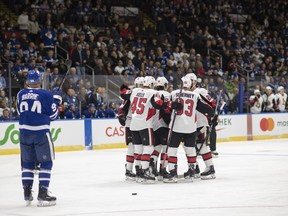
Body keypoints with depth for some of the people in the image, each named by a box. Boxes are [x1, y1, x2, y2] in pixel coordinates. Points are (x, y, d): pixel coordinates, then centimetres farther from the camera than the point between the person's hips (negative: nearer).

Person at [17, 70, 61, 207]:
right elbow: (53, 115, -3)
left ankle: (27, 195, 16)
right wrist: (56, 102, 12)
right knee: (46, 162, 3)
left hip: (24, 132, 5)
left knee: (27, 162, 15)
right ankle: (42, 195, -3)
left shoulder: (21, 94, 5)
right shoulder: (46, 95, -9)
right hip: (41, 132, -5)